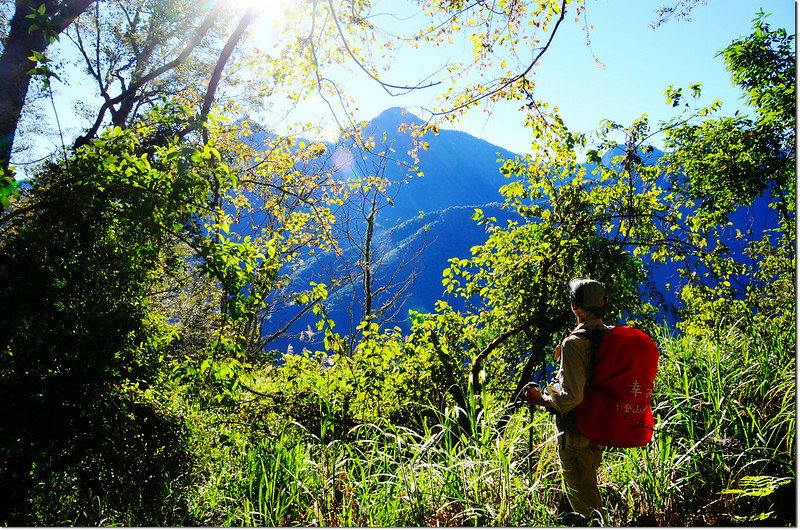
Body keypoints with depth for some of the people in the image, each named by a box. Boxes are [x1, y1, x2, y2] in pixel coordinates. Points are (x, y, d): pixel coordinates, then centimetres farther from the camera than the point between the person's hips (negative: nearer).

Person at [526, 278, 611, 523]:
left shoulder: (574, 343, -27)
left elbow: (571, 397, -29)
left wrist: (541, 399, -14)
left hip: (576, 432, -8)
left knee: (581, 495, 10)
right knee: (588, 482, 30)